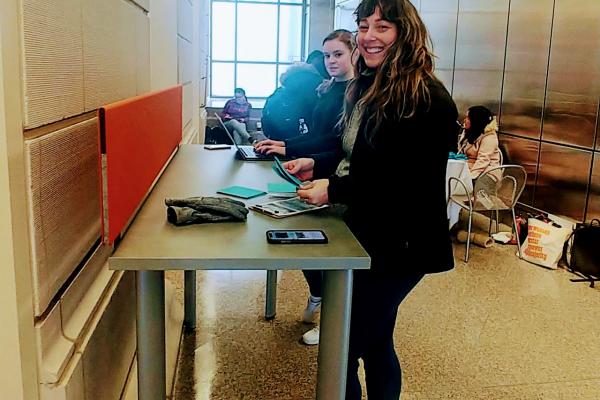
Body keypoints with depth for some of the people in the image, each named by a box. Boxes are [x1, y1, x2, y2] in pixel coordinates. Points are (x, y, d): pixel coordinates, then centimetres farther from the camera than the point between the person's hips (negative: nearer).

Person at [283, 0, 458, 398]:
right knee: (375, 341, 21)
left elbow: (411, 183, -24)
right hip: (367, 235, 9)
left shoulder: (427, 100, -19)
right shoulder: (366, 88, 9)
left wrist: (334, 189, -22)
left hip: (400, 246, -9)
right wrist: (316, 164, 4)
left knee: (343, 348, 0)